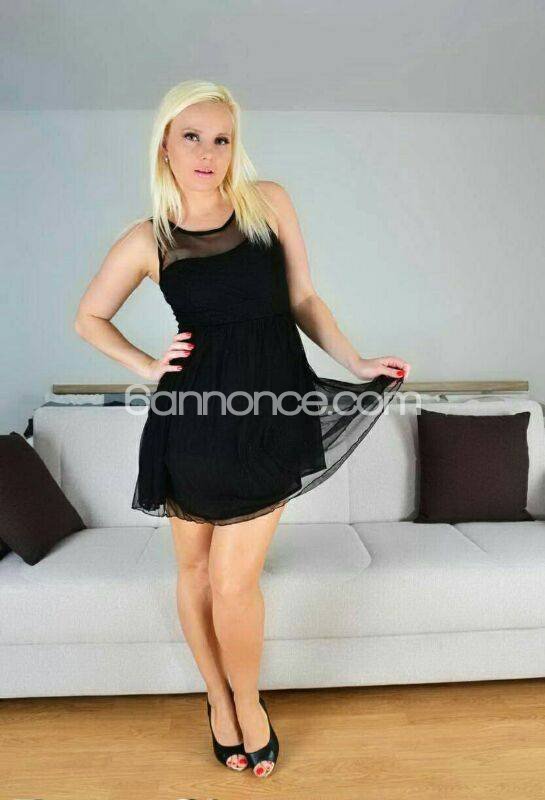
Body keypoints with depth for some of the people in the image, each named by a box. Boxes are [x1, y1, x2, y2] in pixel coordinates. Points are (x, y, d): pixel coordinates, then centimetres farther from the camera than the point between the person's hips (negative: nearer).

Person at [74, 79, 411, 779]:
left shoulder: (270, 202, 2)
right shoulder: (148, 240, 0)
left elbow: (303, 299, 7)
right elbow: (89, 318, 13)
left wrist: (357, 364, 0)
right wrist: (147, 367, 1)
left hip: (273, 413, 0)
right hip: (193, 416, 1)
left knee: (235, 582, 2)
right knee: (194, 568, 13)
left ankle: (246, 703, 33)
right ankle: (218, 697, 40)